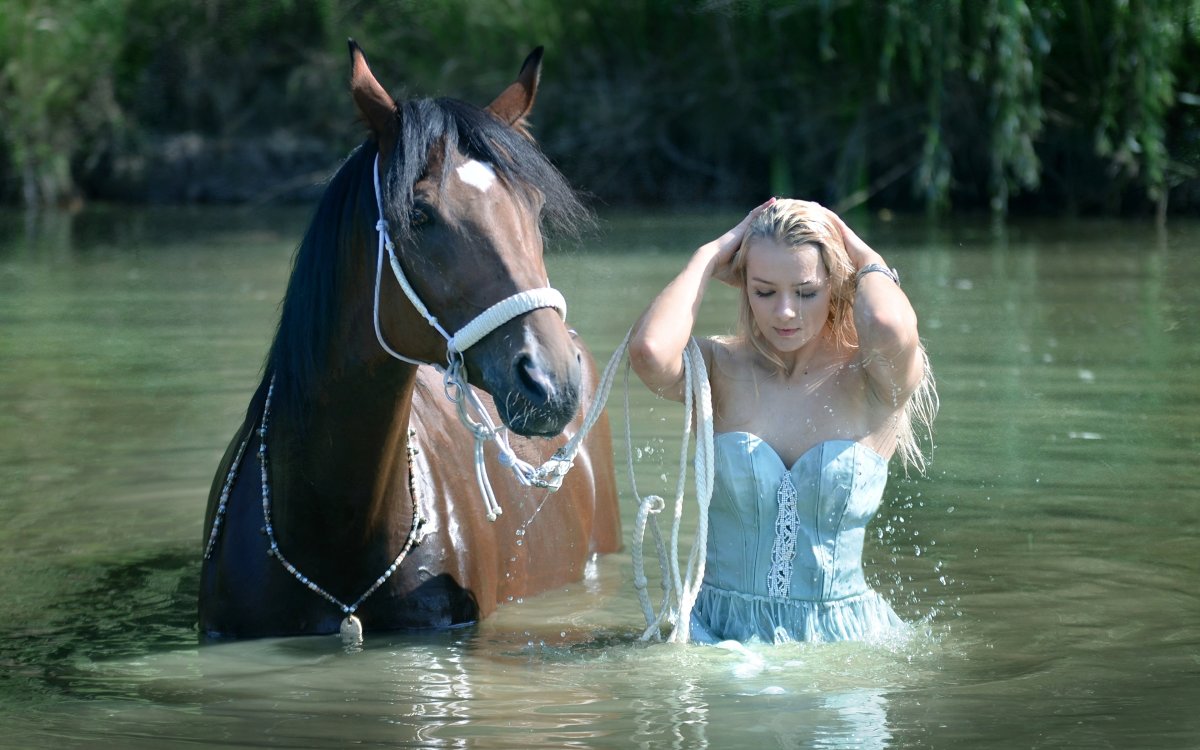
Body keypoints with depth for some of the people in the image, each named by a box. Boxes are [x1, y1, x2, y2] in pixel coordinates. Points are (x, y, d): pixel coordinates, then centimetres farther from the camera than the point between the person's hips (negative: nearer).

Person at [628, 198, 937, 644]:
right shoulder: (719, 371, 4)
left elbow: (889, 327, -25)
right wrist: (710, 257, -5)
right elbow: (649, 350, -20)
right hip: (718, 633, 0)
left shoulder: (873, 385, 0)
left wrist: (864, 257, -4)